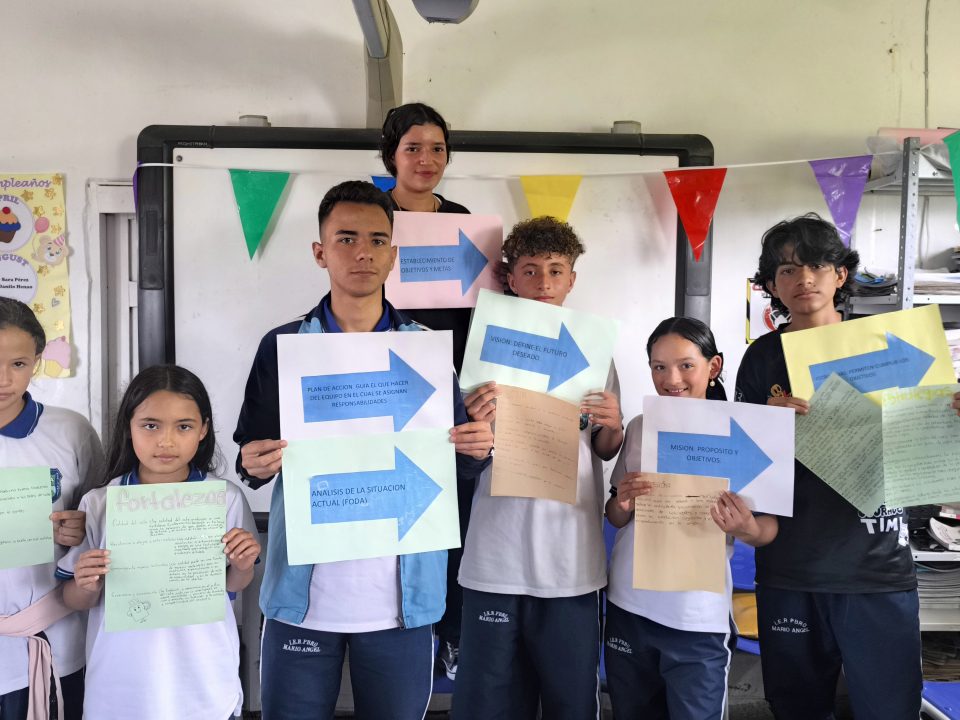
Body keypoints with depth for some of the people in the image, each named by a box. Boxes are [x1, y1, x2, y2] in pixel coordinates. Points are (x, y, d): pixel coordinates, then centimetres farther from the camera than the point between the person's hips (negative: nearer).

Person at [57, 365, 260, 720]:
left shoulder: (226, 498, -7)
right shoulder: (99, 504, -6)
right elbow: (74, 600, 2)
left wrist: (242, 566, -15)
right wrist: (88, 587, -18)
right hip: (120, 687, 1)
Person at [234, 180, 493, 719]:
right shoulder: (283, 346, 0)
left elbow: (458, 465, 7)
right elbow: (252, 461, 5)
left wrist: (477, 450, -14)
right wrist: (256, 465, -16)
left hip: (402, 593, 1)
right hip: (305, 591, 0)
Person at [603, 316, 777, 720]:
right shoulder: (640, 428, 1)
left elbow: (768, 527, -6)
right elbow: (615, 519, 9)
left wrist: (747, 530, -28)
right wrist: (623, 504, -13)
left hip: (698, 618, -3)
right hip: (629, 606, 4)